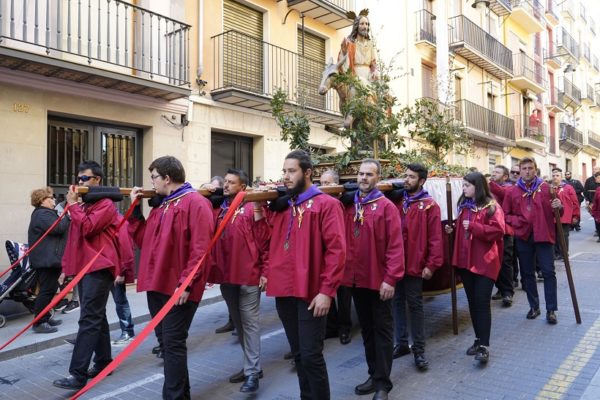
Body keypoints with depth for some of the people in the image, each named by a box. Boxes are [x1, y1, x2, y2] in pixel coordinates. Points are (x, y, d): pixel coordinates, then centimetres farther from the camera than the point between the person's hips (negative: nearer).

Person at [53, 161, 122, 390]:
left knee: (88, 320, -11)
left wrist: (73, 205, -11)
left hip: (98, 268, -9)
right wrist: (67, 265, 18)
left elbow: (87, 228, -22)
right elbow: (75, 237, 23)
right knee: (96, 318, 14)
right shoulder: (83, 204, 20)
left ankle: (78, 374, -10)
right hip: (84, 267, 9)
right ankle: (104, 361, 23)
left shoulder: (105, 205, -9)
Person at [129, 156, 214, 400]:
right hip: (157, 284, 9)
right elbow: (144, 240, 15)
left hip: (179, 288, -9)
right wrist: (135, 210, 10)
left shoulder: (195, 203, -12)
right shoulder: (161, 206, 16)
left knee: (173, 343, -5)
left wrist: (186, 283, -21)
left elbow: (200, 249, -18)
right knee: (167, 341, 16)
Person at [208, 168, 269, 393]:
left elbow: (264, 241, -12)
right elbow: (213, 241, 12)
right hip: (226, 274, 7)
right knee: (238, 322, 16)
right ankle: (251, 365, 30)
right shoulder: (220, 209, 11)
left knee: (249, 322, 1)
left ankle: (252, 372, 10)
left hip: (248, 274, -7)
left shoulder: (252, 207, -7)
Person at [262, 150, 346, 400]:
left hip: (311, 293, -6)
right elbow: (272, 244, 19)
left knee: (311, 355, -2)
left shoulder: (326, 204, -6)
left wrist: (327, 290, -17)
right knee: (298, 354, 16)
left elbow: (336, 250, -13)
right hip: (283, 291, 6)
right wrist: (267, 273, 5)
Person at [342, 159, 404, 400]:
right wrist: (344, 271, 1)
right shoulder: (349, 206, 7)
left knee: (382, 329, 7)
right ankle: (374, 375, 31)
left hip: (379, 279, -5)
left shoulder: (386, 206, -9)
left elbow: (395, 246, -14)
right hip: (356, 278, 6)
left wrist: (390, 278, -19)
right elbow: (344, 241, 8)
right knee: (366, 328, 16)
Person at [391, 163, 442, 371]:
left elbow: (435, 238, -9)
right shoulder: (397, 201, 10)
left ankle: (419, 349, 14)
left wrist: (431, 264, -15)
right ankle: (401, 343, 26)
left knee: (415, 304, 3)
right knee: (397, 302, 13)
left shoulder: (429, 205, -5)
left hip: (414, 263, -5)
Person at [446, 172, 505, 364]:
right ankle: (479, 339, 24)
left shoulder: (492, 207, -8)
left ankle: (484, 346, -1)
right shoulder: (464, 206, 13)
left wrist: (473, 227, -21)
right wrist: (454, 229, 5)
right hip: (465, 260, 7)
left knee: (482, 303, -7)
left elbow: (497, 231, -18)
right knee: (472, 302, 13)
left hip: (484, 261, -7)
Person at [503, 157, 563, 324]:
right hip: (523, 237, 2)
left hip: (543, 235, -2)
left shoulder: (546, 188, 1)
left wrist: (559, 207, -16)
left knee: (548, 272, -2)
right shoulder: (512, 191, 3)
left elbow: (557, 208, 6)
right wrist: (516, 221, -10)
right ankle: (534, 307, 25)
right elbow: (505, 214, 8)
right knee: (527, 273, 11)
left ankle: (551, 310, 8)